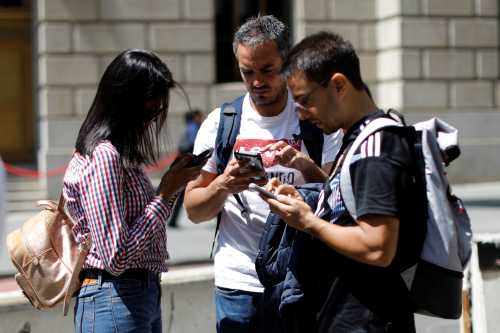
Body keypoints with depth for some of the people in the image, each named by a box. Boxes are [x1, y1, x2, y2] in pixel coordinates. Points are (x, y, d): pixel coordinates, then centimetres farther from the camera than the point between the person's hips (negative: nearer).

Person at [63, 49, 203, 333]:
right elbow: (116, 258, -23)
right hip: (115, 301, -10)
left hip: (143, 295, 10)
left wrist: (173, 184, 2)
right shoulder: (103, 156, -18)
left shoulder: (121, 154, 10)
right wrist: (167, 193, -15)